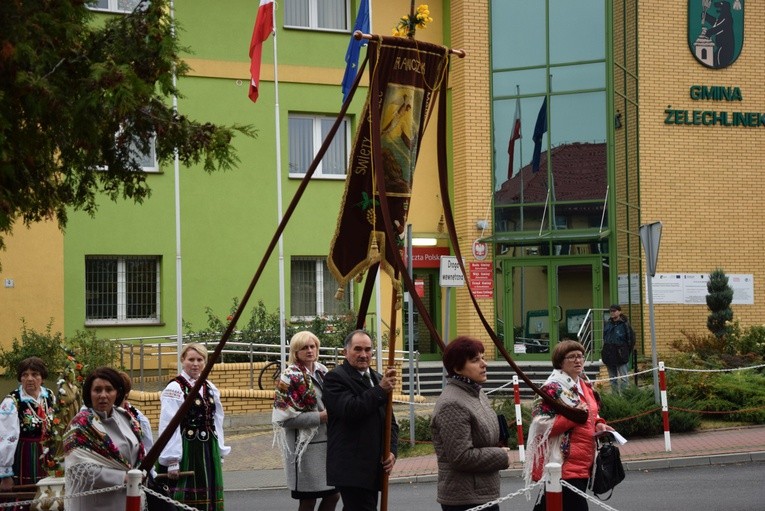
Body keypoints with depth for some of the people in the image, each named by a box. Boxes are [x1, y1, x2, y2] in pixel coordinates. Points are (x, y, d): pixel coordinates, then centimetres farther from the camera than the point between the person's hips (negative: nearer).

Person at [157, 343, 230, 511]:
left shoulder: (210, 388, 11)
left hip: (209, 450, 7)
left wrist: (220, 451, 11)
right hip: (186, 451, -7)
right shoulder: (174, 389, -11)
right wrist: (172, 461, -16)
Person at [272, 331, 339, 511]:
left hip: (327, 443, 7)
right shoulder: (291, 378, -9)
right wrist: (320, 416, -17)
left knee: (332, 495, 9)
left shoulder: (322, 372, 11)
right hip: (305, 446, -7)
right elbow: (286, 417, -14)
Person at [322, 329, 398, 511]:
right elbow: (350, 410, -22)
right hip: (351, 469, -8)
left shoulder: (377, 379, 18)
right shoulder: (335, 378, -7)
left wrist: (392, 451, 4)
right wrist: (381, 390, -19)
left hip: (374, 467, 8)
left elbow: (390, 420, 20)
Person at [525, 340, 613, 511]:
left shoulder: (585, 386, 14)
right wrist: (572, 417, -24)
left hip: (582, 463, 9)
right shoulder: (552, 388, -13)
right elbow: (541, 425, -17)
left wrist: (598, 425, 6)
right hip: (563, 465, -9)